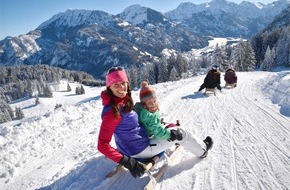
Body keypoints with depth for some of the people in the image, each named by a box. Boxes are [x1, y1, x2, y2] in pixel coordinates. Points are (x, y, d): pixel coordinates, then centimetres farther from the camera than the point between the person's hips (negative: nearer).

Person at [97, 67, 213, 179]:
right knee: (180, 133, 6)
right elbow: (102, 145, -29)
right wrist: (126, 161, -34)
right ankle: (202, 151, 32)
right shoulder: (113, 111, -30)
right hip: (140, 150, -8)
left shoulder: (123, 100, -4)